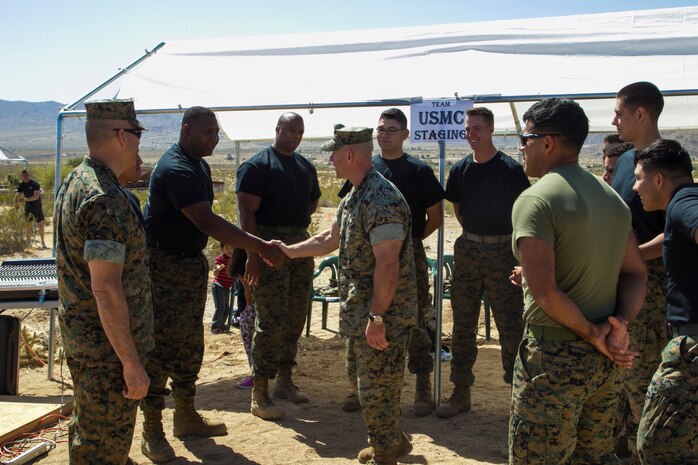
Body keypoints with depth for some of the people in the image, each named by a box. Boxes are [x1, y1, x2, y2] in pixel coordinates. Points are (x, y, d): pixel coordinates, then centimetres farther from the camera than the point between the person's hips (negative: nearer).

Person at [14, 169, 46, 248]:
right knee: (27, 224, 4)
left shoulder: (35, 184, -14)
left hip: (37, 207, -4)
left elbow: (36, 196, -24)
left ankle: (42, 242, 1)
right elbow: (17, 196, 0)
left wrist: (25, 199, -30)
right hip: (27, 207, 4)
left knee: (40, 224, -6)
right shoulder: (21, 185, 1)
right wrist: (16, 204, -18)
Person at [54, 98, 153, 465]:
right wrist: (132, 363, -25)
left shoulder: (75, 181, 8)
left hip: (79, 337, 10)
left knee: (87, 433, 24)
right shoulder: (106, 199, -25)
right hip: (108, 348, -10)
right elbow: (106, 288, -29)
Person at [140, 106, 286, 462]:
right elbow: (206, 221, -31)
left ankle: (185, 416, 28)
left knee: (190, 345, 15)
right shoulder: (175, 169, -21)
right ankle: (152, 431, 6)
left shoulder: (199, 164, 10)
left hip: (192, 262, 10)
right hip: (164, 266, -9)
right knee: (162, 347, -4)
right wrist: (261, 248, -34)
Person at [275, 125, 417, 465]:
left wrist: (376, 317, -25)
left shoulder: (382, 201, -23)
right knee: (361, 375, 21)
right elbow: (330, 239, 23)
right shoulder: (353, 197, 11)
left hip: (383, 315, -10)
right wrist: (288, 251, 21)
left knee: (376, 387, 2)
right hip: (359, 311, 10)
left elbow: (387, 265, -26)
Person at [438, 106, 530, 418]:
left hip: (502, 250, -4)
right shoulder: (460, 169, 6)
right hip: (468, 250, 5)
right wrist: (474, 233, 10)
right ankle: (461, 392, 18)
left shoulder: (510, 169, -8)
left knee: (510, 324, 0)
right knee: (463, 324, 8)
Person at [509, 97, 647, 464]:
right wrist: (621, 323, -4)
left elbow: (544, 290, -24)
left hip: (554, 357, -8)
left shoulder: (535, 200, -16)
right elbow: (635, 273, 10)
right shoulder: (611, 196, 10)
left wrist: (591, 333, -13)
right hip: (606, 361, 8)